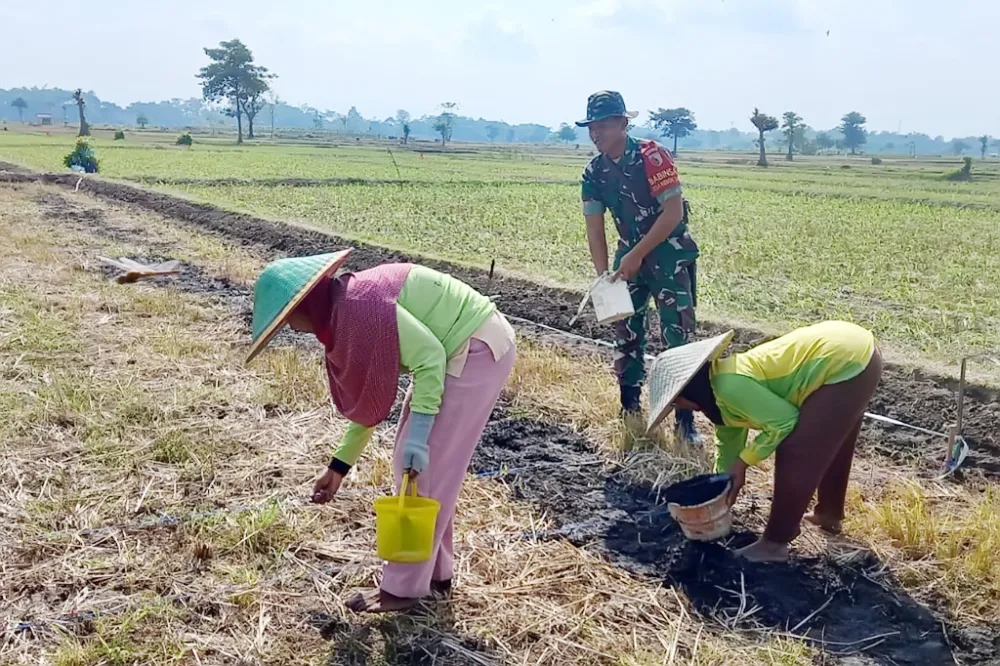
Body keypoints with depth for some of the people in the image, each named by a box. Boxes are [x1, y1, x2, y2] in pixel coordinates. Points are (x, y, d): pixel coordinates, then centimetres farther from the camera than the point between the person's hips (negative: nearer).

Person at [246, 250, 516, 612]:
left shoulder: (361, 305, -21)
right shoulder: (343, 315, 10)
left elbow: (429, 356, -25)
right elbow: (368, 397, 17)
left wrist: (418, 435, -26)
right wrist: (339, 465, 20)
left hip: (477, 350, -10)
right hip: (459, 350, 10)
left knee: (425, 467, -6)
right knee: (412, 460, 14)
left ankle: (404, 586, 5)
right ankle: (436, 570, 25)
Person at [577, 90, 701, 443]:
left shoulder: (651, 156, -20)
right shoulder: (594, 172, -2)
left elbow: (673, 212, -22)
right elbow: (594, 228, 0)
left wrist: (636, 256, -22)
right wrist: (603, 276, -10)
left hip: (669, 251, -6)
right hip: (631, 251, 6)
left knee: (677, 334, -8)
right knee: (626, 329, 9)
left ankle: (685, 419, -2)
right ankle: (630, 406, 22)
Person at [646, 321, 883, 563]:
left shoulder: (730, 386, -19)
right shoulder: (721, 383, 11)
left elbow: (783, 420, -16)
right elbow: (729, 439, 23)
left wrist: (744, 461, -5)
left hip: (846, 363, -10)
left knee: (795, 454, -2)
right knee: (829, 445, 27)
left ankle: (775, 543, 10)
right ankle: (829, 514, 47)